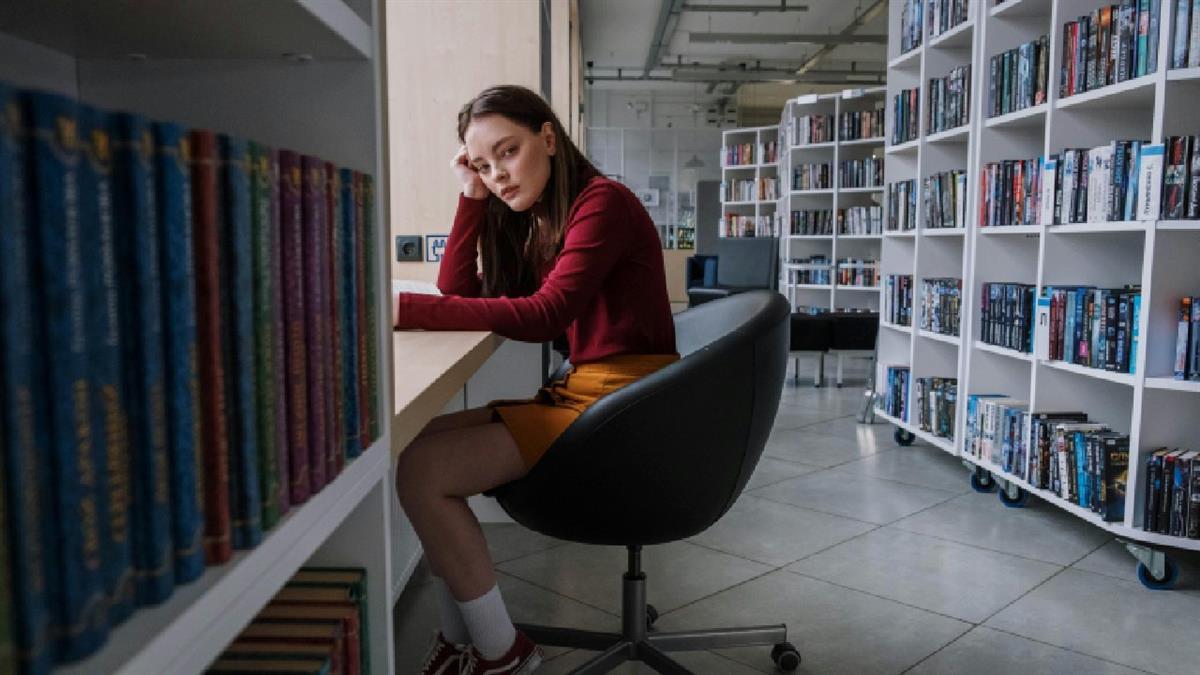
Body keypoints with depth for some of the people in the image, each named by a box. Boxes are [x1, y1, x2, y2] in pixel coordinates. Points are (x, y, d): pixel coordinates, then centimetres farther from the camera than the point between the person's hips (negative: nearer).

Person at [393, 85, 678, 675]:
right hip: (581, 391, 9)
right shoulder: (533, 218, 17)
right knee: (422, 443, 2)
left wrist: (405, 308, -28)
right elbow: (460, 294, 9)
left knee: (421, 471, -16)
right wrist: (472, 198, 2)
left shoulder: (601, 202, -10)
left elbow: (545, 315, -24)